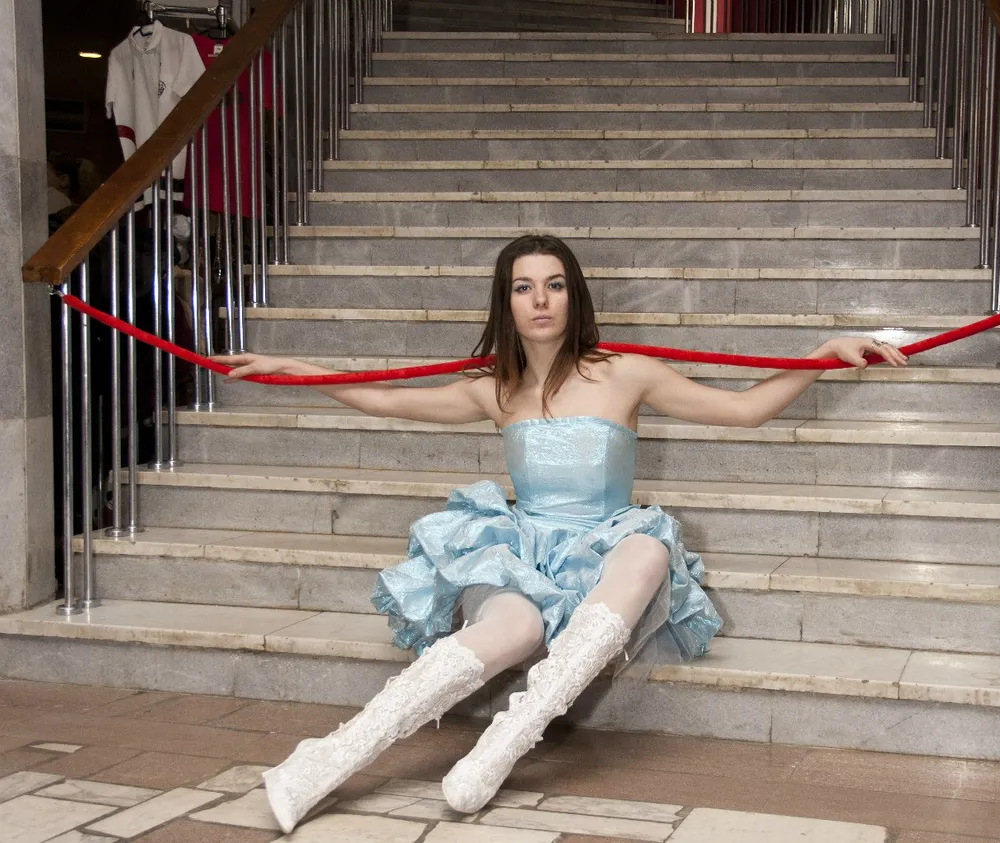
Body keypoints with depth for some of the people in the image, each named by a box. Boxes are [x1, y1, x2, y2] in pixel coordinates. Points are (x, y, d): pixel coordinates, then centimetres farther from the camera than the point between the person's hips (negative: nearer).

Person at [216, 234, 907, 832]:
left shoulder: (623, 375, 2)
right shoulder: (495, 392, 10)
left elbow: (746, 408, 5)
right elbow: (384, 400, 19)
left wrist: (827, 353, -6)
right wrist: (286, 367, 15)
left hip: (599, 560, 0)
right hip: (513, 558, 0)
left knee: (648, 549, -37)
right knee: (516, 627, -37)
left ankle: (505, 740, -44)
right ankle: (328, 762, -47)